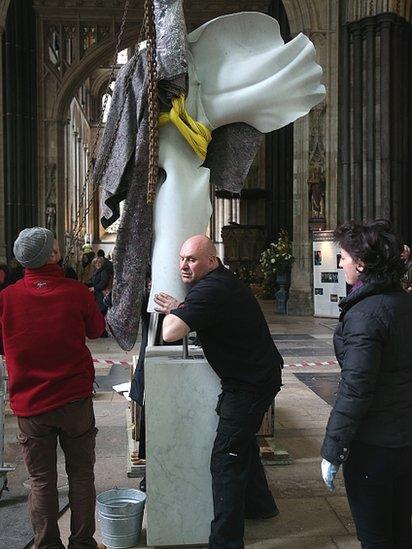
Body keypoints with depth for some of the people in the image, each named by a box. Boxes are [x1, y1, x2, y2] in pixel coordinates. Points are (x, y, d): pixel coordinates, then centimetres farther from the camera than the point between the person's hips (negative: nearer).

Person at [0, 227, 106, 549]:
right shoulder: (77, 292, -12)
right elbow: (96, 330, 7)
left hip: (29, 405, 1)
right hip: (75, 400, 0)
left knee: (42, 482, 12)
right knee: (81, 476, 14)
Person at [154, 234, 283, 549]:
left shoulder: (211, 290, -24)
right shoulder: (225, 281, 10)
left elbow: (170, 333, -31)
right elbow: (198, 319, 19)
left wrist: (172, 311, -9)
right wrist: (179, 310, -2)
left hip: (250, 383, -11)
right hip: (260, 376, 11)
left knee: (227, 458, -6)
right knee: (243, 440, 27)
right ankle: (259, 505, 46)